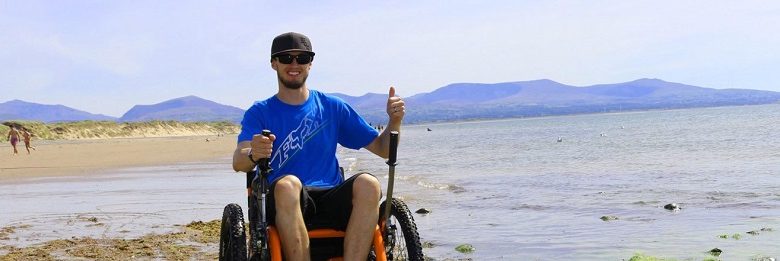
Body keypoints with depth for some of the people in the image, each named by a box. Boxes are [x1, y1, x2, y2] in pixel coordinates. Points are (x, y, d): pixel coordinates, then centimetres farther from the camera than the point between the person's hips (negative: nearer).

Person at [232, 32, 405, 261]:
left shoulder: (332, 107, 17)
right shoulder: (260, 113, 10)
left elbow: (382, 149, 17)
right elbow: (238, 163, -7)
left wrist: (394, 121, -4)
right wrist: (253, 154, -32)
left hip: (331, 200, 2)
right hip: (282, 203, -2)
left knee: (368, 184, -30)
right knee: (287, 184, -36)